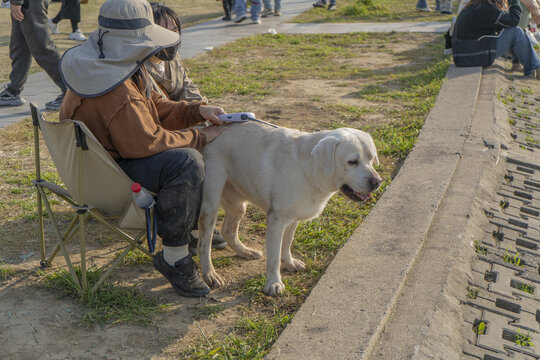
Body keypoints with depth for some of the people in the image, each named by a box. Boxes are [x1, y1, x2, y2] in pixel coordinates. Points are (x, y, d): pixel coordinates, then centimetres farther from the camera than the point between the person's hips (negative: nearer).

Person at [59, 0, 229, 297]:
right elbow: (146, 143, -28)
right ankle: (173, 257, -19)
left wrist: (198, 111, -3)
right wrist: (200, 137, -17)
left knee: (191, 146, 15)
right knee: (187, 163, -31)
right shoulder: (114, 90, -31)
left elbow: (156, 107, 12)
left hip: (114, 149, 11)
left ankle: (195, 226, 22)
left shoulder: (119, 62, 3)